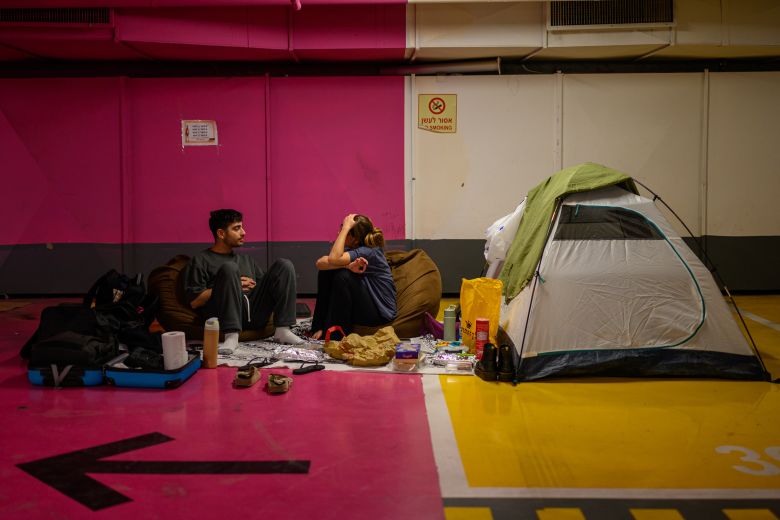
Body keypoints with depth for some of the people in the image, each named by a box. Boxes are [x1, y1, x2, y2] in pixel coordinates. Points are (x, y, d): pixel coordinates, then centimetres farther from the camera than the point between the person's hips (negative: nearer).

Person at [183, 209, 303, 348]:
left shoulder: (246, 259, 28)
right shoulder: (200, 261, 10)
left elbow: (265, 286, 23)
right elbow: (194, 301, -1)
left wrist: (253, 286, 1)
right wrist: (227, 286, -4)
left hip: (254, 315, 5)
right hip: (224, 318, -5)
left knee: (284, 265, -7)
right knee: (229, 268, -28)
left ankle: (282, 330, -17)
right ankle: (232, 336, -36)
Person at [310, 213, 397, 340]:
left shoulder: (370, 251, -21)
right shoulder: (350, 248, 2)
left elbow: (334, 259, -35)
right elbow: (320, 263, -13)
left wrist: (346, 227, -29)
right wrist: (348, 266, -30)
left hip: (380, 312, -8)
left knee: (343, 276, -27)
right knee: (326, 272, -1)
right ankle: (320, 326, 3)